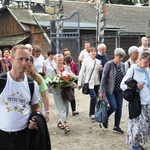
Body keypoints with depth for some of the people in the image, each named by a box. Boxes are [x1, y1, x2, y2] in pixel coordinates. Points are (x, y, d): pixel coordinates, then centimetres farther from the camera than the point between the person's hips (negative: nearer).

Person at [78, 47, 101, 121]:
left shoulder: (98, 61, 11)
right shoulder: (86, 61, -3)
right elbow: (82, 72, -3)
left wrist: (100, 69, -3)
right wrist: (80, 83, -5)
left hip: (97, 82, 5)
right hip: (89, 82, -5)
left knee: (94, 98, 10)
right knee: (93, 97, -17)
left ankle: (91, 114, 25)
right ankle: (92, 114, -3)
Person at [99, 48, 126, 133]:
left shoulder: (122, 65, 4)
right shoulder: (109, 64, -12)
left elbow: (124, 77, 12)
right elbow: (104, 78, -11)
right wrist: (101, 91, -13)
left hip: (119, 90, 5)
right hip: (110, 90, -5)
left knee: (119, 108, 5)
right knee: (113, 106, -13)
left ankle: (116, 127, 18)